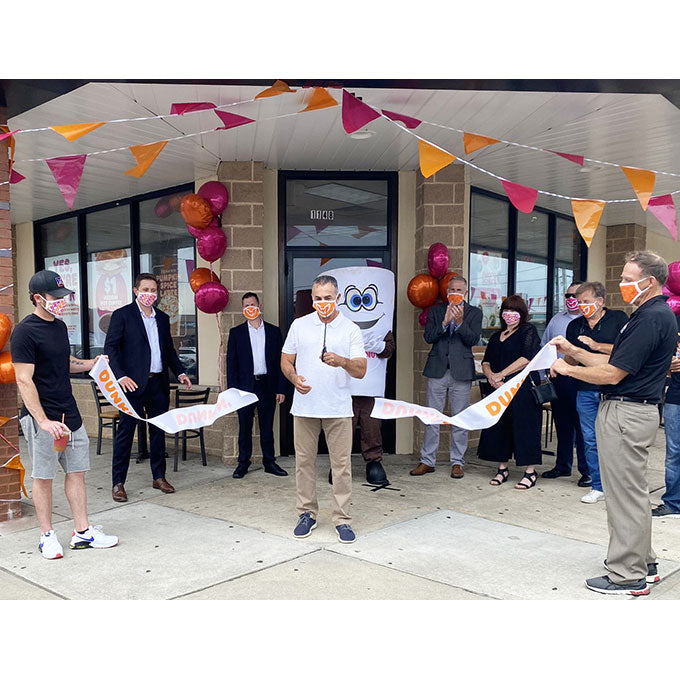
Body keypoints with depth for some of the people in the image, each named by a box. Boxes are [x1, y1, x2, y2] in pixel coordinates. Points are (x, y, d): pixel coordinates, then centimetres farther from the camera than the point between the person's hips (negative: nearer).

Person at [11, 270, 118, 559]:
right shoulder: (25, 332, -12)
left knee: (77, 470, 10)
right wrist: (43, 421, -22)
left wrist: (92, 363, 6)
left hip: (70, 413, 8)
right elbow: (24, 380, -17)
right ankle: (47, 536, 18)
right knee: (43, 476, 5)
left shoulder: (59, 326, 12)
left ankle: (82, 532, 18)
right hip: (42, 417, -8)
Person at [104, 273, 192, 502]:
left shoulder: (162, 318, 14)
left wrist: (180, 372, 8)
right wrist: (121, 376, -22)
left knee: (158, 430, 12)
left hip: (158, 383, 6)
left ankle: (159, 477, 24)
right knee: (125, 432, 0)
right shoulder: (122, 315, -3)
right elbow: (110, 347, -10)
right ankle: (118, 483, 8)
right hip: (134, 383, -5)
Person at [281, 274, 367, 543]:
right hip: (305, 407, 2)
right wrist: (294, 378, -10)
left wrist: (342, 361, -26)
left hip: (338, 409, -1)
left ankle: (342, 519, 12)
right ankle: (307, 514, 22)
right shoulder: (299, 325, 6)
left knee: (341, 465, 1)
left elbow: (361, 370, -5)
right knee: (304, 462, 8)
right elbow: (285, 360, 11)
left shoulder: (351, 329, 1)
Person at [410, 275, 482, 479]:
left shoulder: (474, 313, 7)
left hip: (461, 371, -1)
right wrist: (445, 322, -15)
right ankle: (427, 461, 13)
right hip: (437, 370, 1)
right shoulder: (436, 311, 11)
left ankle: (457, 462, 13)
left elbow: (473, 339, -5)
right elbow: (428, 337, -1)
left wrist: (460, 322, -18)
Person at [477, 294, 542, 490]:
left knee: (524, 426, -5)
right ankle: (502, 469, 18)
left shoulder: (528, 331, 0)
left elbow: (527, 358, -13)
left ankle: (530, 471, 2)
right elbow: (485, 362, 15)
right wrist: (490, 375, -7)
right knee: (499, 427, 7)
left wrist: (501, 374, -12)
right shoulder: (496, 337, 19)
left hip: (523, 388, -6)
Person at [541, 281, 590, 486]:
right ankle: (562, 465, 26)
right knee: (562, 424, 14)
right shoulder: (557, 319, 15)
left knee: (583, 426, -2)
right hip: (558, 380, 6)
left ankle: (587, 470, 8)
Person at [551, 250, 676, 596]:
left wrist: (567, 369, -8)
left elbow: (612, 373, -21)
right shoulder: (658, 315, 15)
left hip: (625, 413, -11)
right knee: (634, 493, 19)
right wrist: (573, 350, 10)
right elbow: (614, 361, 16)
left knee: (625, 495, -2)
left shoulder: (651, 318, -19)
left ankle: (628, 576, 8)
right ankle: (643, 564, 31)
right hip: (635, 410, 11)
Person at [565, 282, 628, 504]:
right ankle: (598, 487, 17)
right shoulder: (575, 325, 13)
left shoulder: (618, 319, -1)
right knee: (591, 440, 7)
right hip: (586, 391, 4)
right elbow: (570, 360, 19)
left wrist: (597, 346, -17)